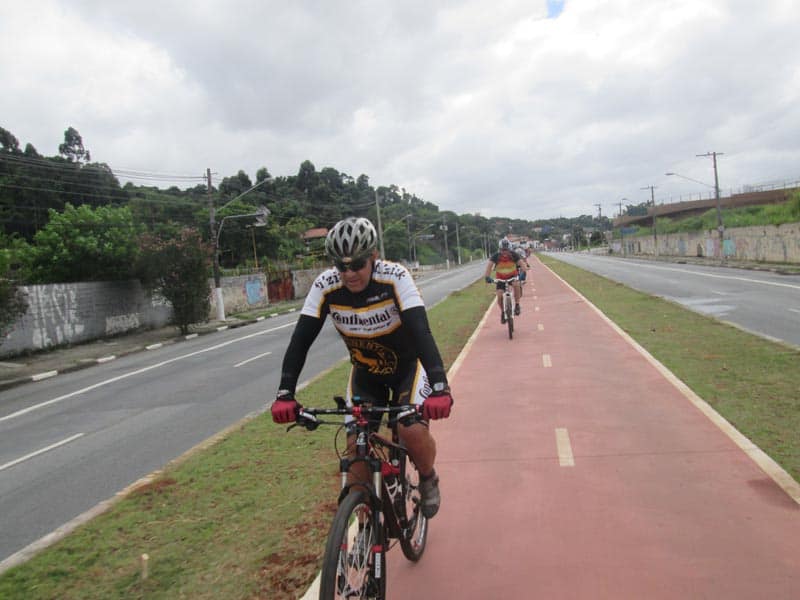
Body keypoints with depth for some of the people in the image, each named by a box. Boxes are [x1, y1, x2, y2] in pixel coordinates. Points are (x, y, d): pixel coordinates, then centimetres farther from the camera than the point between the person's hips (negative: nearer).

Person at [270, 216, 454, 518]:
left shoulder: (395, 277, -30)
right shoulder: (325, 286, -22)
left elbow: (421, 332, -40)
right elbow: (301, 340, -24)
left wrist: (440, 388, -52)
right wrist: (285, 394, -36)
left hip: (408, 364, -2)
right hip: (365, 371, 3)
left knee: (413, 431, -23)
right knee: (356, 443, -9)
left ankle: (428, 479, 12)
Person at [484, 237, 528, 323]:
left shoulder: (514, 255, -18)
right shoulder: (496, 256, -20)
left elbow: (521, 263, -28)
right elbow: (489, 265, -29)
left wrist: (523, 272, -47)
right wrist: (487, 276, -45)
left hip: (513, 275, -1)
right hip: (501, 278, 1)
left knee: (516, 284, -34)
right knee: (499, 295, -14)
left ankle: (517, 305, -17)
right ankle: (503, 312, 13)